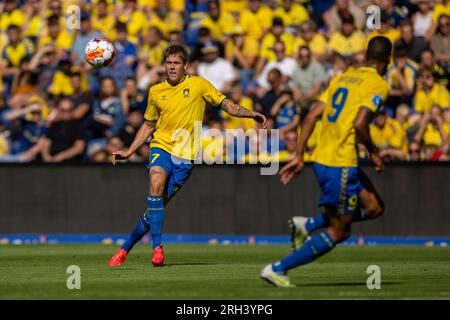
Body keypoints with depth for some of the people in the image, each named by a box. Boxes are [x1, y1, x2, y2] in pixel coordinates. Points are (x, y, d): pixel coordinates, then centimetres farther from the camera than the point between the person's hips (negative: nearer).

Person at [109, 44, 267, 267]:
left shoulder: (198, 84, 1)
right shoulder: (156, 92, 8)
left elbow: (227, 105, 4)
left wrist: (251, 114, -12)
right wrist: (129, 152, 14)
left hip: (185, 155, -1)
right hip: (161, 147, 1)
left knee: (158, 205, -4)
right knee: (156, 185, -28)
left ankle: (126, 248, 10)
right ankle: (157, 247, -26)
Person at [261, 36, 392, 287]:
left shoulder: (342, 78, 15)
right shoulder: (378, 85, -8)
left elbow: (312, 116, 10)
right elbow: (359, 124, -22)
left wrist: (299, 156, 10)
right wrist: (374, 153, -6)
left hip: (321, 158, 8)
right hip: (341, 164, -8)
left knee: (374, 207, 17)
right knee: (339, 232, 1)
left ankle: (307, 225, 10)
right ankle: (278, 269, -2)